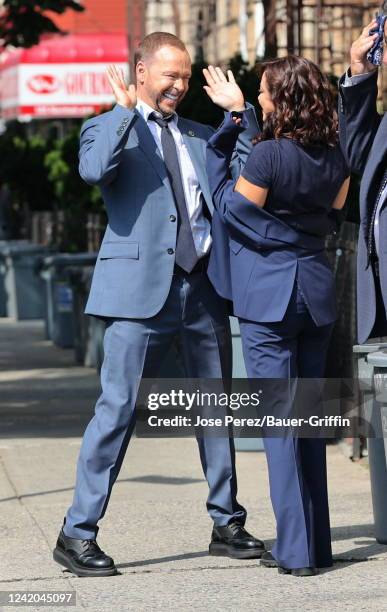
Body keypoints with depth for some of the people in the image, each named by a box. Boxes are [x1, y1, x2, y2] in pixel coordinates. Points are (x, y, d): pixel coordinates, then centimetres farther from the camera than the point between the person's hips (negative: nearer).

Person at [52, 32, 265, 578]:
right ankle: (77, 534, -4)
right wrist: (125, 109, -13)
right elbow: (94, 170, -19)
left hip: (203, 286, 6)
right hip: (143, 287, -6)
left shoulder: (199, 136, 18)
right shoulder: (109, 128, 3)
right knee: (118, 407, -9)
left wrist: (239, 111, 3)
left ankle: (227, 525, 23)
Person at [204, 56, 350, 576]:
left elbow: (230, 207, -3)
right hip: (317, 291, 6)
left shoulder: (268, 154, -16)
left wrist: (222, 141, 2)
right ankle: (317, 543, 15)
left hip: (269, 293, -6)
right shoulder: (335, 156, 4)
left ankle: (296, 548, -5)